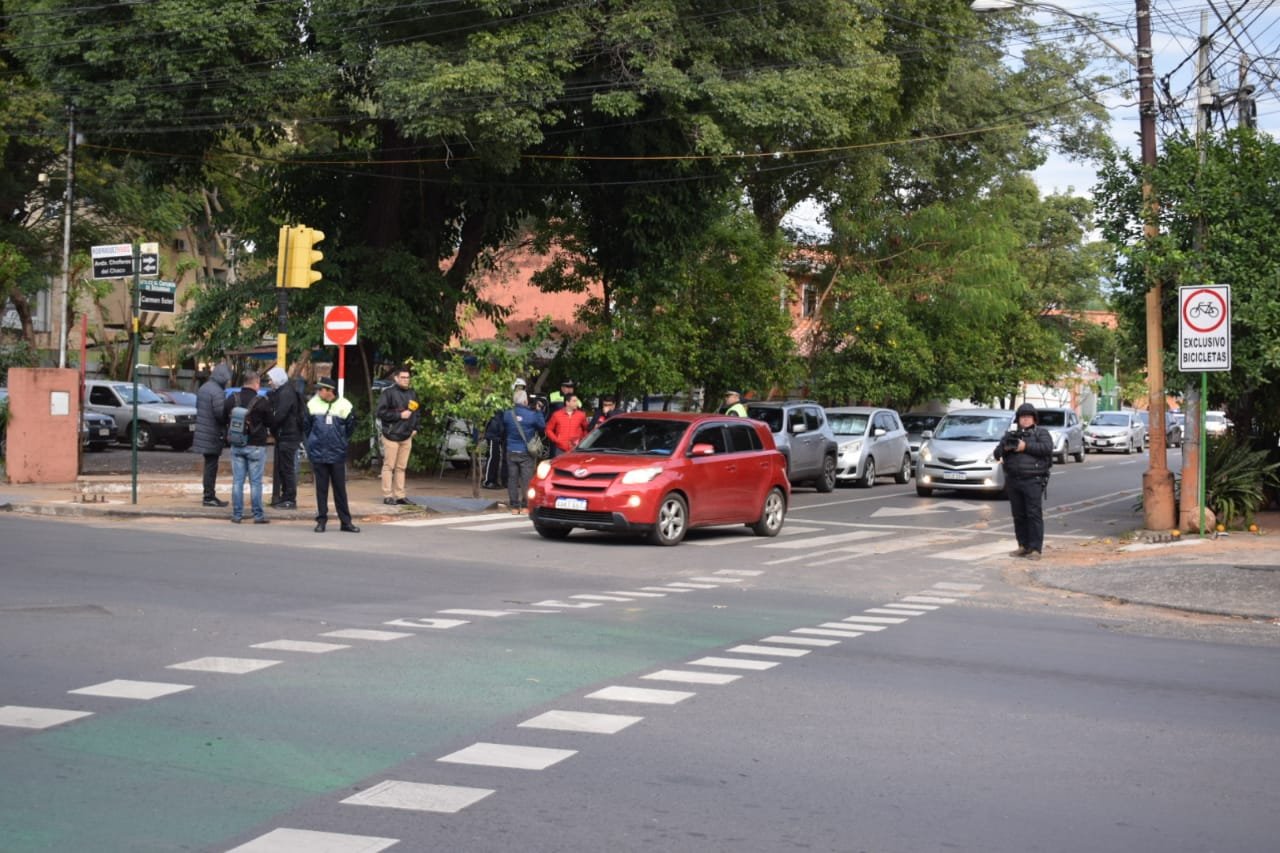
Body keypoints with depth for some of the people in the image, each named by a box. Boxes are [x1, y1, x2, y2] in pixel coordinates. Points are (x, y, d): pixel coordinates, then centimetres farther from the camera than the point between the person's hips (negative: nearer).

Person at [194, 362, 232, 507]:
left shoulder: (204, 387, 10)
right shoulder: (217, 392, -20)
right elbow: (221, 414, -25)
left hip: (203, 434, 9)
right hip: (213, 435, -9)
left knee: (209, 465, 16)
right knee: (211, 466, -2)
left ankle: (209, 495, 22)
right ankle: (209, 497, 2)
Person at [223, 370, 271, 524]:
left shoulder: (232, 399, -1)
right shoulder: (262, 402, -14)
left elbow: (224, 419, 10)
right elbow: (269, 423, -5)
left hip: (236, 446, 4)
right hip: (256, 446, -4)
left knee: (237, 481, 8)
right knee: (255, 482, 1)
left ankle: (237, 514, 9)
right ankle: (258, 515, 3)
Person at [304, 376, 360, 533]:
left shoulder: (344, 406, -5)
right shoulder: (312, 404, -1)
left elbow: (350, 427, 8)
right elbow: (306, 426, 12)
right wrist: (313, 441, 12)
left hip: (337, 455, -1)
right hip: (318, 454, 1)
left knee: (340, 488, 5)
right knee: (321, 488, 5)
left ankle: (346, 521, 11)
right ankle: (321, 520, 12)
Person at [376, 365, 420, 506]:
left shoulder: (412, 394, 13)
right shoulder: (389, 393, -7)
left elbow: (417, 411, 24)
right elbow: (381, 412, -13)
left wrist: (415, 428, 12)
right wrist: (400, 415, -15)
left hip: (407, 436, 6)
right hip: (391, 435, -6)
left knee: (401, 467, 9)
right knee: (389, 466, -3)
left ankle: (400, 495, 12)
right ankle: (387, 495, 0)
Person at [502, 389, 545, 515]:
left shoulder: (507, 414, -3)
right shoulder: (532, 415, -10)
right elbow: (542, 427, 3)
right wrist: (539, 412, 15)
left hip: (511, 451, 3)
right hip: (526, 452, -3)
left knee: (512, 478, 7)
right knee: (526, 479, 3)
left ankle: (514, 507, 7)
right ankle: (525, 506, 2)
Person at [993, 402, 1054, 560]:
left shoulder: (1041, 433, 8)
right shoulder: (1011, 435, 20)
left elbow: (1047, 447, -10)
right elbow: (997, 453, 15)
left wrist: (1026, 446, -13)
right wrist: (1005, 447, -7)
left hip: (1033, 481, -5)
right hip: (1013, 481, 5)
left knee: (1034, 515, -9)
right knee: (1018, 515, 6)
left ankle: (1036, 549, -9)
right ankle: (1023, 546, 14)